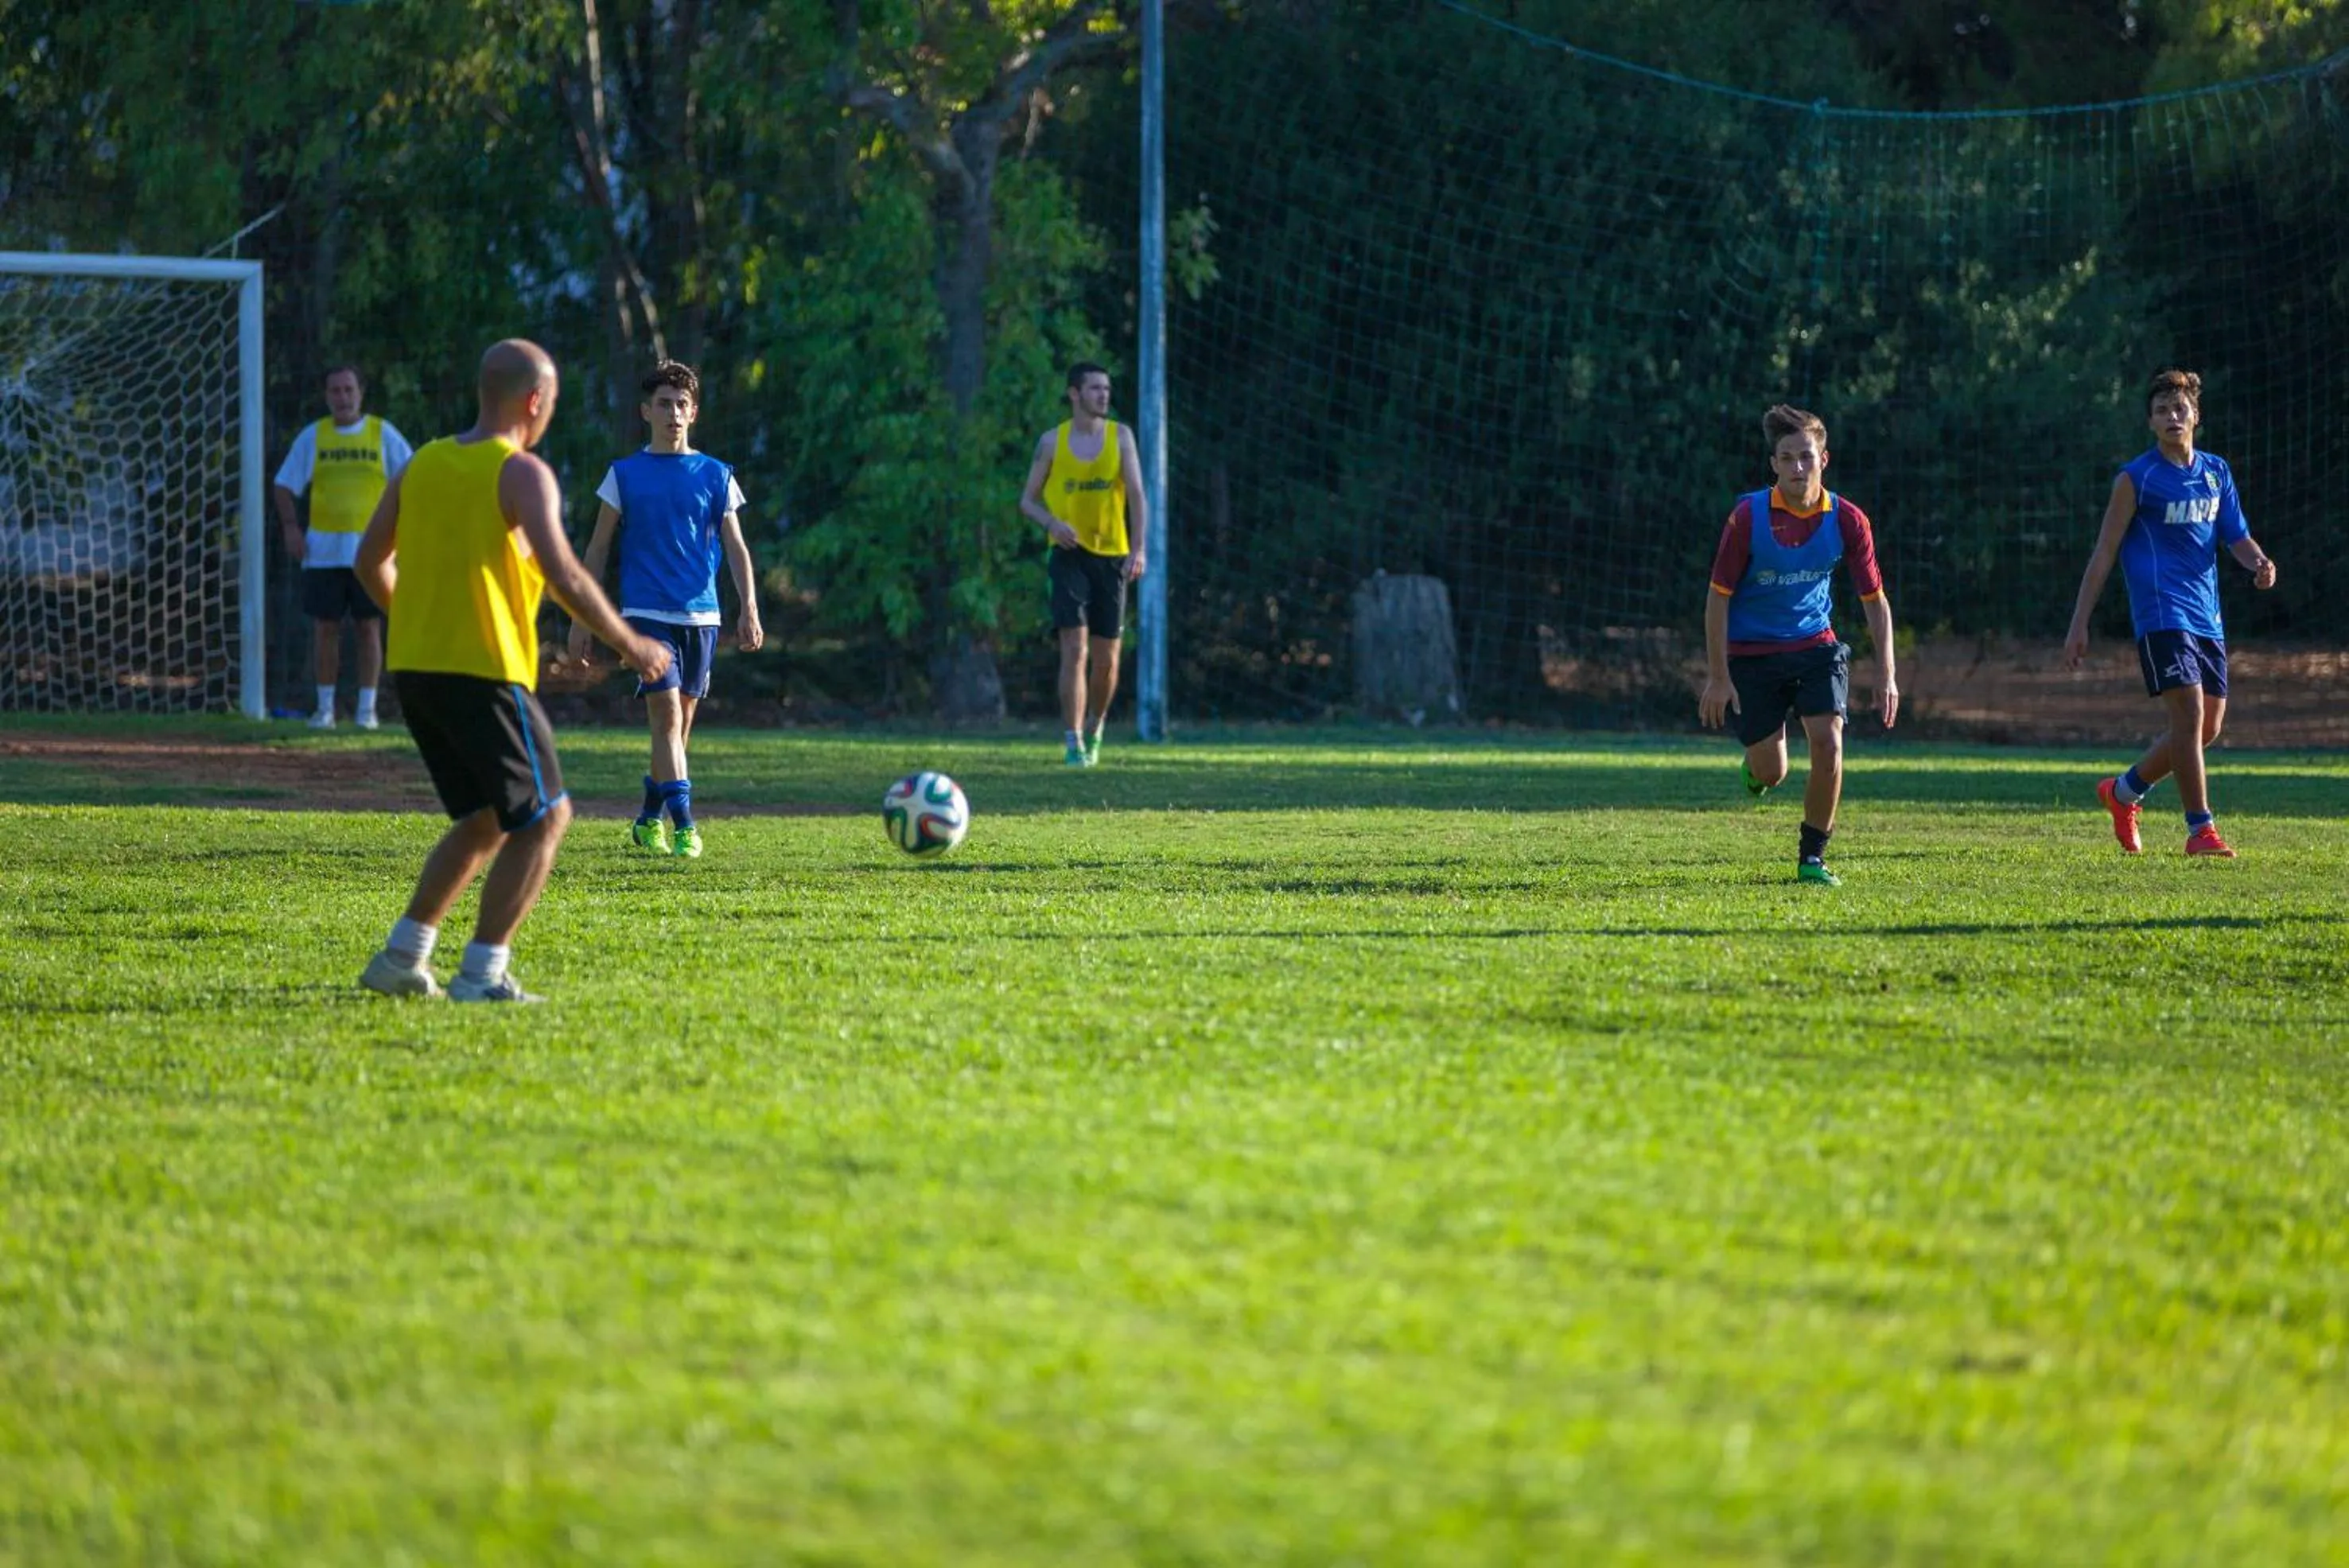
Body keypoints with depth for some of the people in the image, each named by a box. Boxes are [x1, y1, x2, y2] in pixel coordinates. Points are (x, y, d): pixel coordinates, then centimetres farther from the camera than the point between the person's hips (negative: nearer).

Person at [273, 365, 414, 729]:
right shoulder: (312, 437, 6)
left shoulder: (383, 434, 3)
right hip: (323, 553, 1)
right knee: (325, 627, 2)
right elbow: (284, 485, 10)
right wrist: (290, 527, -3)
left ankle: (367, 708, 6)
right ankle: (325, 707, 9)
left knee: (369, 628, 0)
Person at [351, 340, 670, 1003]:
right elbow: (564, 576, -18)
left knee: (485, 819, 20)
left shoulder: (423, 465, 12)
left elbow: (371, 561, 16)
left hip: (414, 669, 8)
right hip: (485, 671, -8)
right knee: (543, 818, 3)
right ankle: (482, 974, -5)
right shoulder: (522, 474, -9)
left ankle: (402, 956, 14)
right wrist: (630, 646, -8)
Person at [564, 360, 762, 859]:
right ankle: (683, 824, -20)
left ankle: (649, 819, 24)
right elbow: (598, 550, 7)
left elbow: (735, 546, 7)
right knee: (667, 714, -15)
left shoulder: (716, 476, 7)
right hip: (647, 614, -2)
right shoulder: (625, 475, 4)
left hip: (701, 616, 2)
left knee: (680, 721, 9)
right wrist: (582, 622, 3)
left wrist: (749, 609, -7)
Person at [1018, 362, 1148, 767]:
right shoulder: (1052, 441, 2)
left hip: (1111, 555, 2)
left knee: (1106, 659, 6)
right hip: (1069, 555, -2)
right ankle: (1072, 743, -14)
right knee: (1074, 649, -15)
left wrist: (1139, 548, -18)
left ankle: (1096, 730, 30)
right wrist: (1052, 523, -15)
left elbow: (1136, 494, -5)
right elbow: (1028, 501, 7)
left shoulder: (1120, 436, 3)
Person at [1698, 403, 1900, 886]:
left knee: (1828, 742, -19)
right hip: (1752, 652, -2)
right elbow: (1719, 596, -9)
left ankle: (1813, 858, -2)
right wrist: (1718, 676, -11)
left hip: (1815, 646, 2)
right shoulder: (1748, 517, -15)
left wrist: (1886, 674, -6)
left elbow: (1875, 600, 0)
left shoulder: (1847, 520, -8)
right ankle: (1755, 763, 42)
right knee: (1770, 774, 1)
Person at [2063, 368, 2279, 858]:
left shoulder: (2217, 473, 13)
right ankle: (2200, 830, -14)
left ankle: (2123, 792, 28)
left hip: (2206, 618, 6)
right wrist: (2079, 625, -5)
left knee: (2208, 726, 7)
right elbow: (2104, 553, -2)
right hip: (2161, 613, -6)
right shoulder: (2137, 479, -3)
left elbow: (2236, 536, 18)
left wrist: (2260, 563, -7)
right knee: (2190, 714, -17)